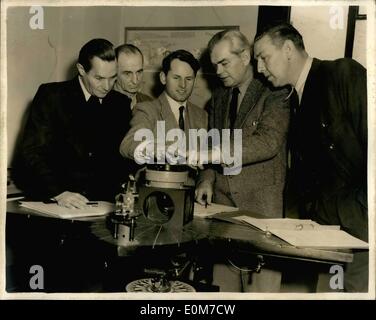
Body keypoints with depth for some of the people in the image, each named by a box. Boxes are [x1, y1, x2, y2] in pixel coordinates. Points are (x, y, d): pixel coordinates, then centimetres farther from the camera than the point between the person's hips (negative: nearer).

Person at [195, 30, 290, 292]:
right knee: (223, 272, 7)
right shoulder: (219, 96, 16)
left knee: (262, 280, -3)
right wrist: (207, 179, 2)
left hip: (262, 201, -5)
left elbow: (268, 143, -19)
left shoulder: (275, 94, -6)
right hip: (224, 196, 6)